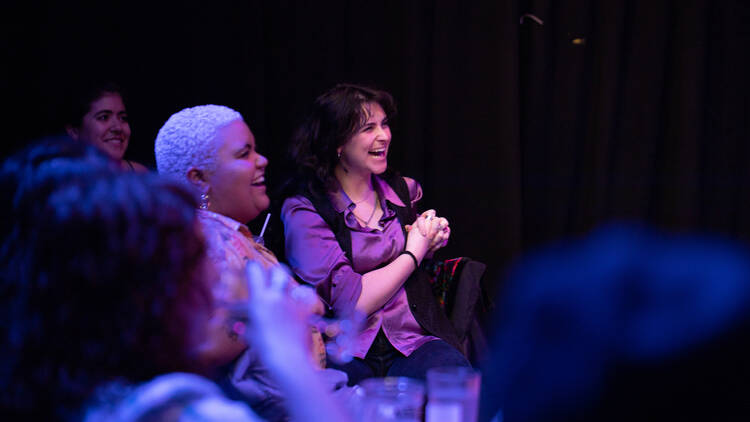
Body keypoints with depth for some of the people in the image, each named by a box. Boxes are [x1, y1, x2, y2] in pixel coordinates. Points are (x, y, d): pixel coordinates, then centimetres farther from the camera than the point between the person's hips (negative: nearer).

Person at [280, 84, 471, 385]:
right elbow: (351, 303, -13)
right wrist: (414, 252, -1)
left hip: (414, 341, 4)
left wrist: (432, 240, 12)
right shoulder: (302, 210, -2)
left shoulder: (401, 190, 15)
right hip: (346, 354, -4)